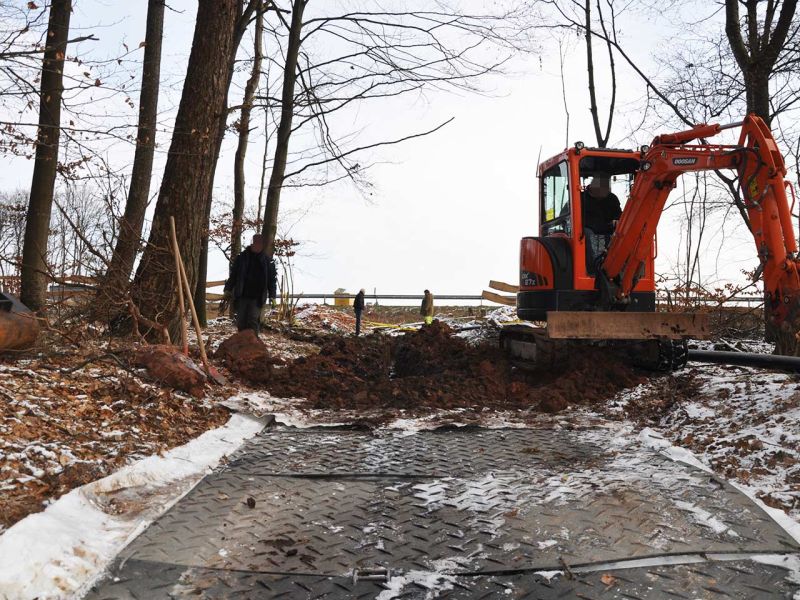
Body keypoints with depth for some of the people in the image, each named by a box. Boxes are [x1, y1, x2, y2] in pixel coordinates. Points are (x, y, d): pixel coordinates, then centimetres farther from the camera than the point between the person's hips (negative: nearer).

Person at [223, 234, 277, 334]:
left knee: (253, 320, -11)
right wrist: (228, 289, 1)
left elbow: (272, 279, 4)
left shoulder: (268, 261, 4)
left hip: (257, 297, -2)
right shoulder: (242, 257, 6)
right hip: (242, 296, 2)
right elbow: (233, 275, 10)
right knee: (241, 321, 3)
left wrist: (272, 295, -4)